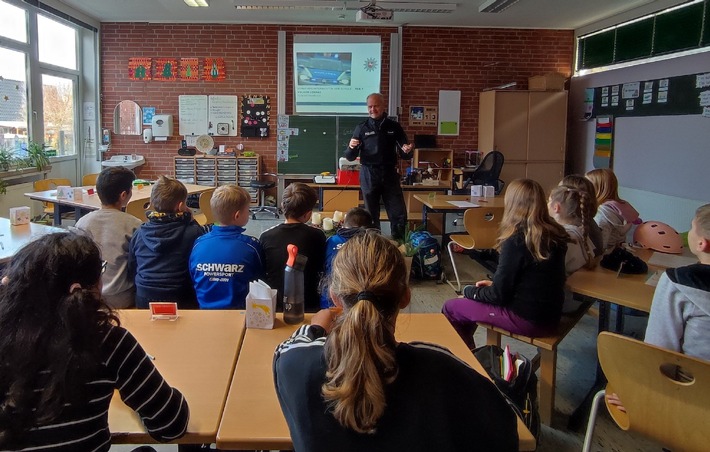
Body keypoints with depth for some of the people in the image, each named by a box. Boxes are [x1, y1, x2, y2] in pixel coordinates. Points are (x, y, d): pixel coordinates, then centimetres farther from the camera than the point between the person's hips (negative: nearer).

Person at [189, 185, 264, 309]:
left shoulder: (198, 244, -6)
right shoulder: (251, 245, -15)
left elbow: (192, 280, 6)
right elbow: (259, 276, 1)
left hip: (205, 309, 4)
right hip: (238, 312, -3)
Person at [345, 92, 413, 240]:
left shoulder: (394, 127, 6)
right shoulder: (361, 128, 3)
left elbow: (405, 156, 9)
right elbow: (350, 157, 2)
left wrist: (407, 151, -15)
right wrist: (351, 147, -20)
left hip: (390, 175, 1)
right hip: (369, 176, -1)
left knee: (400, 215, 1)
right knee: (371, 216, 6)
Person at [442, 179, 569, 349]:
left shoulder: (516, 241, -22)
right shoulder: (555, 234, 0)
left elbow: (498, 295, -15)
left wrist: (469, 291, 3)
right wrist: (494, 283, 16)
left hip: (527, 320, -8)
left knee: (450, 308, 7)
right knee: (470, 301, 23)